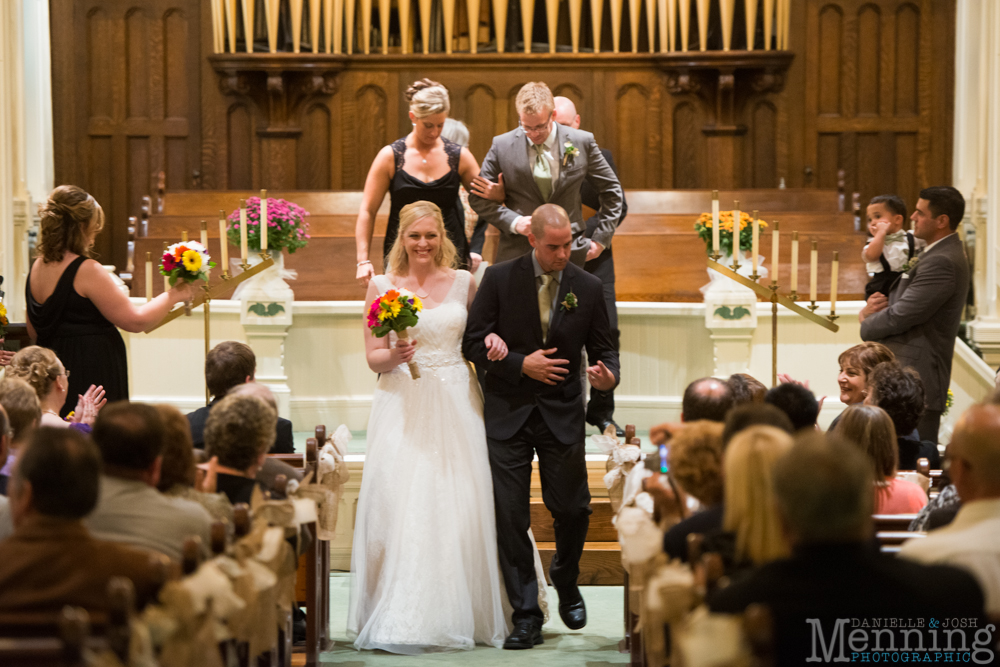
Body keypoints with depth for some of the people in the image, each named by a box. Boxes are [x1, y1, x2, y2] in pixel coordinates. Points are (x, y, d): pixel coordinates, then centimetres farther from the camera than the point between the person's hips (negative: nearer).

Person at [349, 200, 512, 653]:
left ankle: (460, 615, 9)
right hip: (402, 407, -1)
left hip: (456, 404, 1)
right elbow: (372, 358, 3)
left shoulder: (464, 283, 8)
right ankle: (400, 619, -2)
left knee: (459, 507, -1)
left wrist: (492, 341, -4)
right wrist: (393, 356, -19)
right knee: (400, 507, -7)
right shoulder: (382, 286, 4)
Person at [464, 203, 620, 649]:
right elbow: (474, 344, -4)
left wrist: (608, 376, -16)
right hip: (509, 413, -1)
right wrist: (521, 364, -15)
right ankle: (526, 616, 7)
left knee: (572, 510, 6)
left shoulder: (588, 287, 0)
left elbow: (604, 348, 6)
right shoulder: (499, 279, -4)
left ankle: (566, 585, 37)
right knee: (510, 517, -1)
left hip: (562, 413, 1)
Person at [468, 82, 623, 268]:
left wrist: (600, 239, 6)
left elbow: (611, 190, 12)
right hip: (518, 252, 0)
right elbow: (477, 198, 7)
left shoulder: (582, 143, 1)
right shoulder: (502, 146, 0)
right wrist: (513, 222, -9)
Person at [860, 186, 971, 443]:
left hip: (915, 381, -11)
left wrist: (867, 322, 0)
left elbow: (899, 317, -20)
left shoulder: (941, 263, -18)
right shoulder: (941, 253, 17)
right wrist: (871, 309, -1)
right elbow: (904, 301, 21)